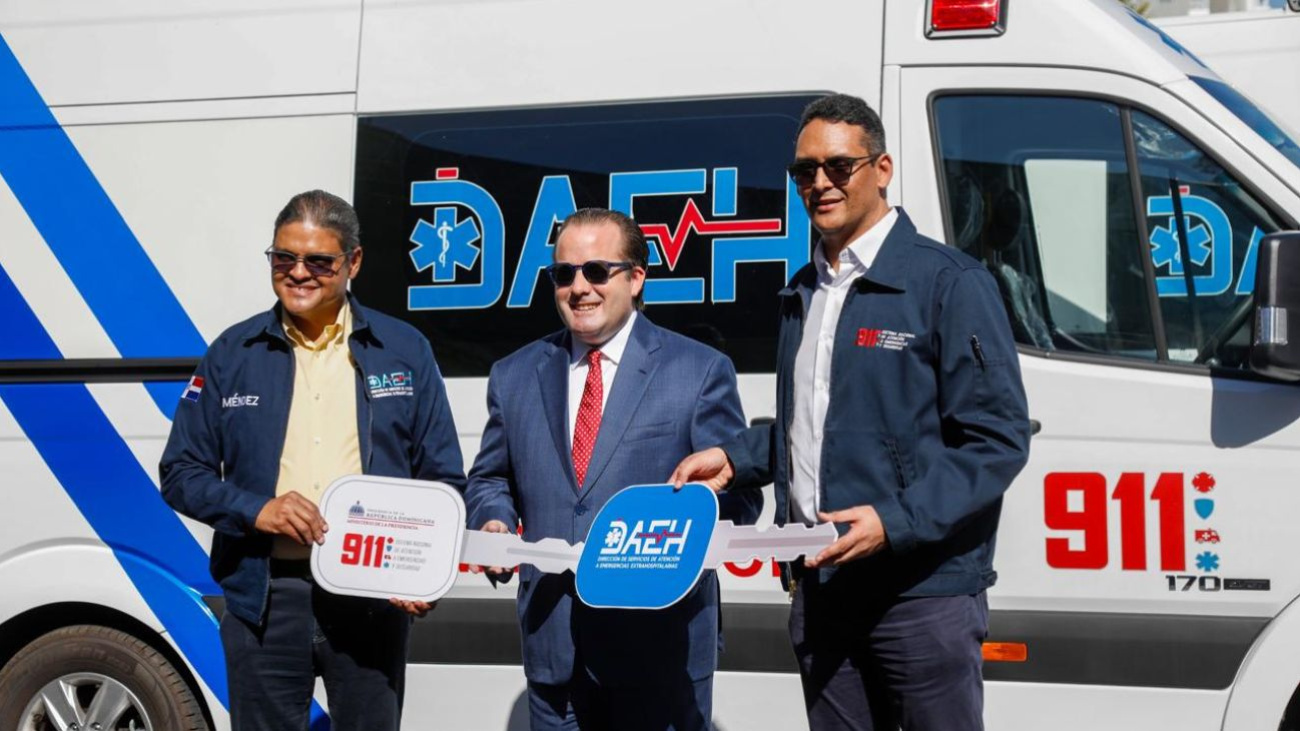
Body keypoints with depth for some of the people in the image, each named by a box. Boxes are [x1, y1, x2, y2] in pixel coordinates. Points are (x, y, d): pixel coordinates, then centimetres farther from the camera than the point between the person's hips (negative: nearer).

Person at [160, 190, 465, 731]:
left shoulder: (405, 351, 6)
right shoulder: (233, 354, 6)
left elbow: (443, 479, 7)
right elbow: (181, 473, 7)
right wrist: (256, 509, -12)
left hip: (374, 598, 0)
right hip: (264, 599, 0)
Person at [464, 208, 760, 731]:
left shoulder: (701, 371, 0)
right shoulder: (514, 376, 11)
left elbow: (737, 494, -2)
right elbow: (490, 479, 19)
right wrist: (493, 521, -3)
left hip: (662, 642, -3)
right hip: (552, 643, 3)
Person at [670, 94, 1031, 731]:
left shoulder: (949, 283, -7)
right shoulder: (801, 294, 17)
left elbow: (998, 438, -12)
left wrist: (897, 521, -22)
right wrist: (734, 459, 11)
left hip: (921, 590, -7)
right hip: (819, 589, 7)